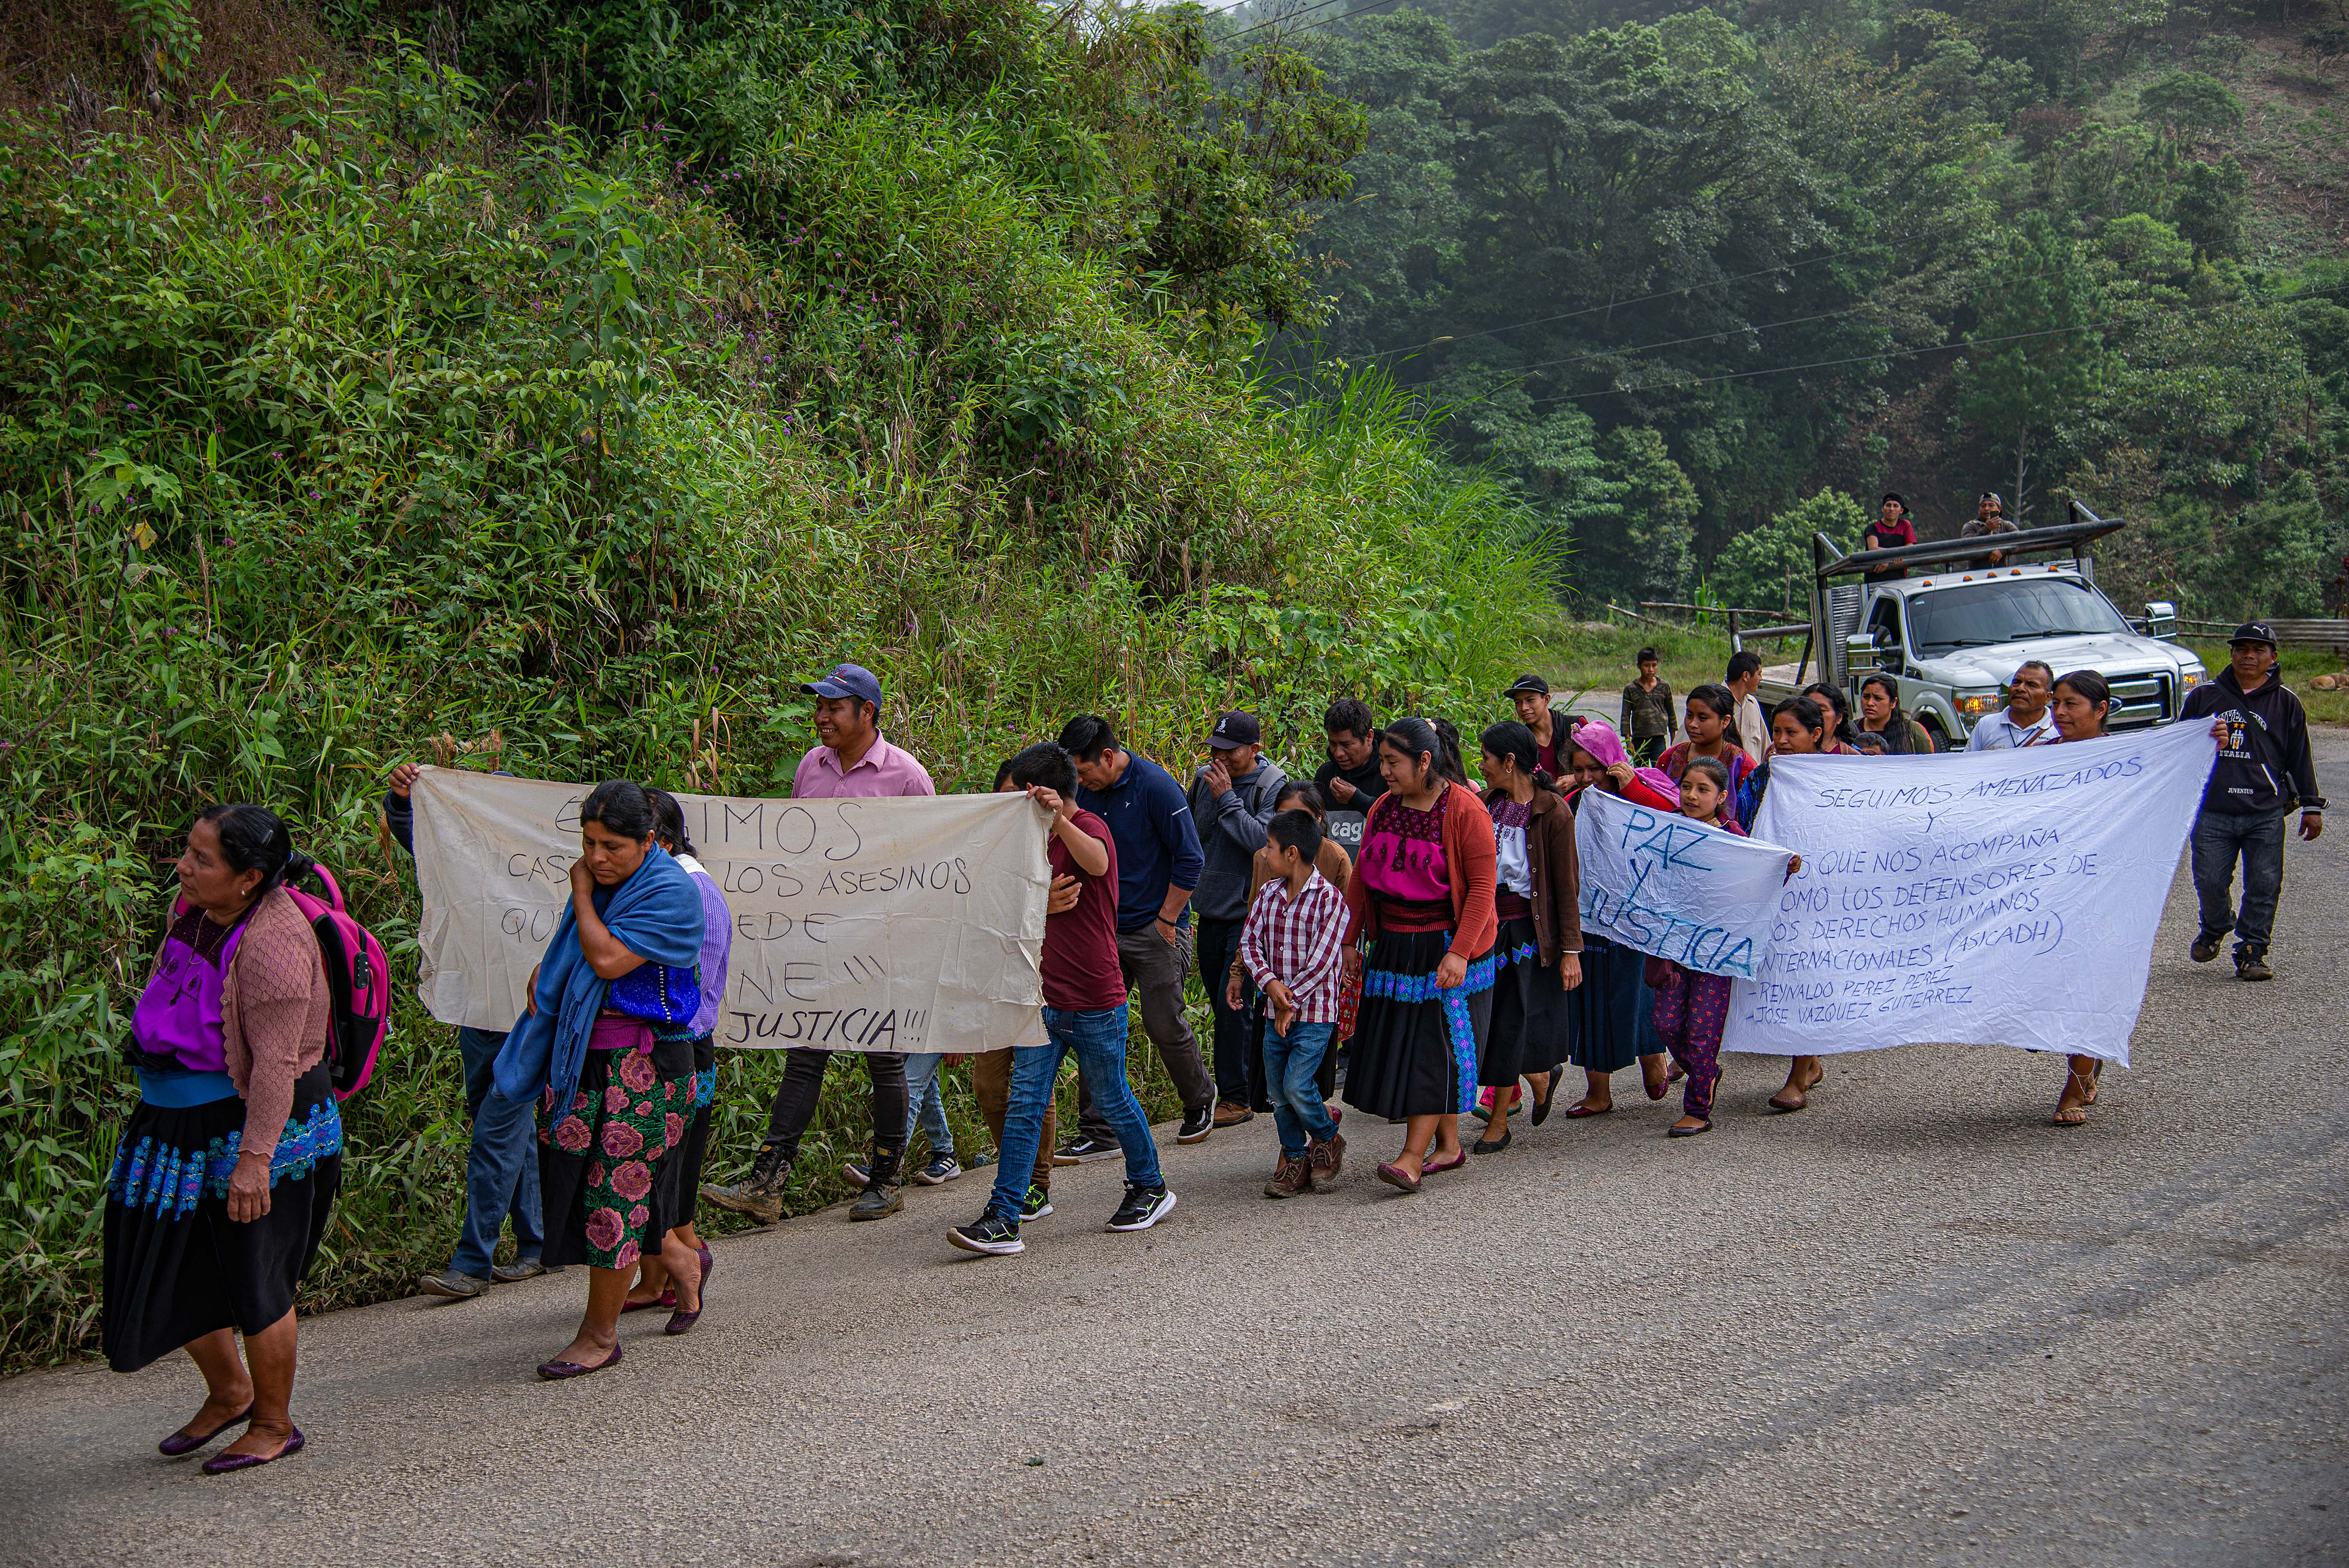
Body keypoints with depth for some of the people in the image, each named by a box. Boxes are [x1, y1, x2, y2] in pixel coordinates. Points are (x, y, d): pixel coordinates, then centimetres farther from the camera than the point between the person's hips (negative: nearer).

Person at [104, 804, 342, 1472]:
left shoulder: (273, 944, -25)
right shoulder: (193, 906, 2)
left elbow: (276, 1062, -25)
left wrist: (254, 1160, -26)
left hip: (258, 1124, -9)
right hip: (181, 1125, 9)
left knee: (255, 1279, 3)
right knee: (170, 1268, 15)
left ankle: (275, 1423, 22)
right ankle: (228, 1391, 36)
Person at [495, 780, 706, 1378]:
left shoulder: (670, 891, -15)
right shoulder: (598, 880, 9)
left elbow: (609, 959, -25)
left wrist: (581, 893, -13)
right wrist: (542, 973, 9)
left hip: (639, 1064, -8)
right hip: (579, 1054, 8)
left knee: (615, 1186, -2)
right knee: (577, 1170, 11)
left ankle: (600, 1334, 10)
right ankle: (679, 1260, 34)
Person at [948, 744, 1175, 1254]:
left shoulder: (1088, 829, -12)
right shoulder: (1044, 839, 16)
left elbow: (1097, 863, -39)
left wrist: (1060, 819, -53)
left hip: (1095, 1001, -7)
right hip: (1044, 997, 7)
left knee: (1112, 1099, 9)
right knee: (1024, 1105, -2)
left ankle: (1150, 1188, 31)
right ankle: (1002, 1220, -6)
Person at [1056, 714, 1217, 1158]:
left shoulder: (1157, 788, -15)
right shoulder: (1086, 792, 3)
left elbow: (1190, 859, -13)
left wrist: (1166, 922, -12)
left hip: (1155, 929, -6)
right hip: (1103, 930, 6)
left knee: (1165, 1025, 1)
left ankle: (1200, 1101, 29)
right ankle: (1098, 1133, 5)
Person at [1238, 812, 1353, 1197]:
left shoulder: (1329, 899, -13)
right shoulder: (1268, 893, 5)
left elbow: (1322, 961, -17)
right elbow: (1249, 941, 1)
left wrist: (1290, 1000, -16)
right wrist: (1270, 982, -16)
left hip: (1315, 1010, -6)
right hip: (1275, 1010, 6)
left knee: (1297, 1085, -12)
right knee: (1277, 1090, 7)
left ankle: (1328, 1141, 14)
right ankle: (1296, 1161, 20)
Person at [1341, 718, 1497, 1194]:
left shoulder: (1465, 810, -11)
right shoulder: (1384, 809, 8)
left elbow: (1482, 887, -14)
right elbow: (1362, 878, 12)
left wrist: (1459, 952, -21)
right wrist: (1348, 940, 7)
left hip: (1447, 948, -6)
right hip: (1394, 946, 7)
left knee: (1435, 1046, -7)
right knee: (1400, 1042, 7)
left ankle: (1413, 1157, -9)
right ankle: (1448, 1145, 18)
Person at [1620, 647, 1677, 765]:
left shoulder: (1664, 687, 6)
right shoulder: (1631, 689, 3)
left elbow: (1671, 714, 14)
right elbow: (1626, 717, 2)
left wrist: (1674, 740, 14)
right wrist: (1628, 742, -5)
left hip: (1659, 739, -1)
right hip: (1638, 740, 1)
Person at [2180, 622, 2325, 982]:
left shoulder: (2285, 702, 11)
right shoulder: (2204, 696, 10)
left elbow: (2300, 757, 13)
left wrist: (2311, 806, 10)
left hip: (2266, 814, 0)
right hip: (2212, 812, 0)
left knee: (2264, 886, -3)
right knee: (2210, 883, -2)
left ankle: (2251, 953, 8)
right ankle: (2214, 931, 27)